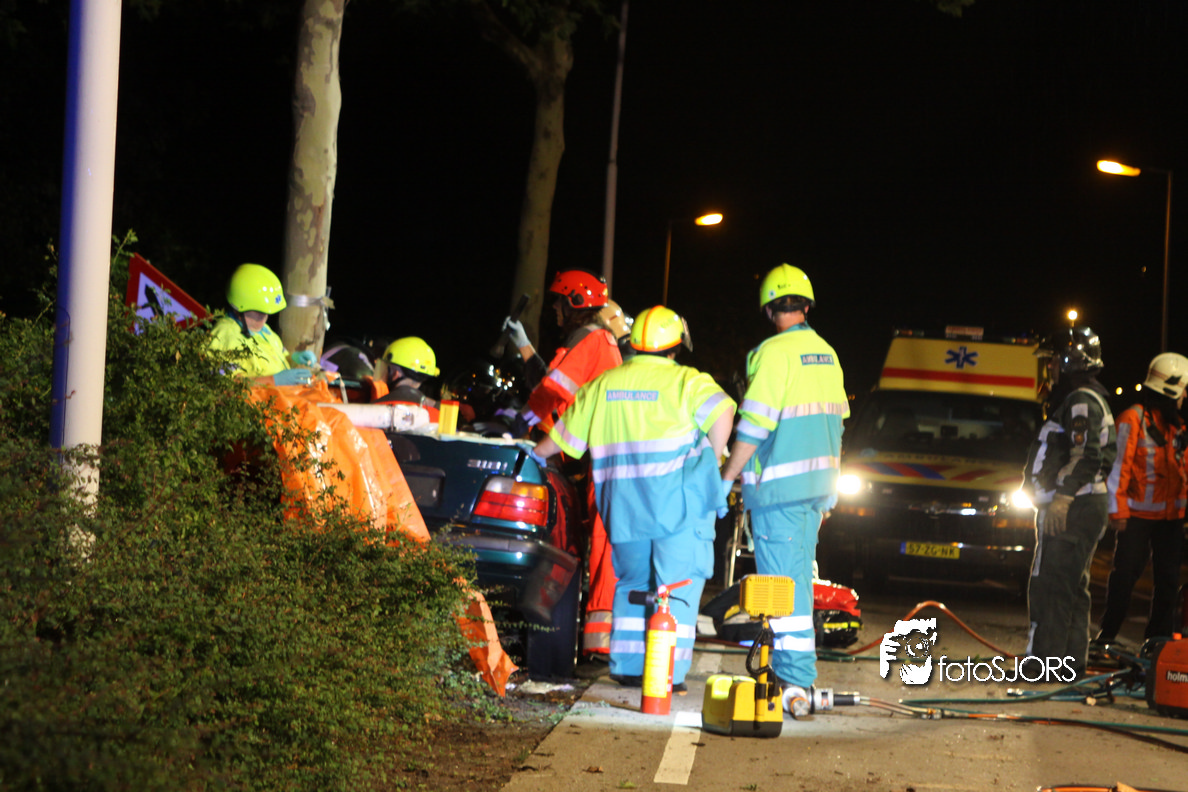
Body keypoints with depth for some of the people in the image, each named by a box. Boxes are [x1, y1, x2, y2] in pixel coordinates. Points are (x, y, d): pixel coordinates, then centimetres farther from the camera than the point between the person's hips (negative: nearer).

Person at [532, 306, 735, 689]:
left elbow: (562, 437, 23)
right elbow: (721, 415, -19)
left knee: (632, 582, 17)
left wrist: (532, 455, 41)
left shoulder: (603, 386, 14)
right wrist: (709, 464, -8)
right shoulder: (687, 381, -1)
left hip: (624, 508, 4)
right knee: (676, 585, -1)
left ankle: (627, 666, 14)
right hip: (678, 500, -4)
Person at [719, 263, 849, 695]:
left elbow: (754, 425, -17)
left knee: (782, 578, -6)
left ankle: (796, 673, -8)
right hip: (817, 481, 8)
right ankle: (796, 665, 23)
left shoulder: (774, 352, -14)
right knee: (799, 575, 16)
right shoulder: (826, 353, 11)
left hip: (779, 482, -8)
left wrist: (725, 480, -10)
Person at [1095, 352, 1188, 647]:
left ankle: (1160, 637, 13)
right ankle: (1107, 635, 7)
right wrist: (1117, 510, -15)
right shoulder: (1133, 419, -10)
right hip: (1138, 515, -7)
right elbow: (1118, 465, -12)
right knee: (1126, 574, -3)